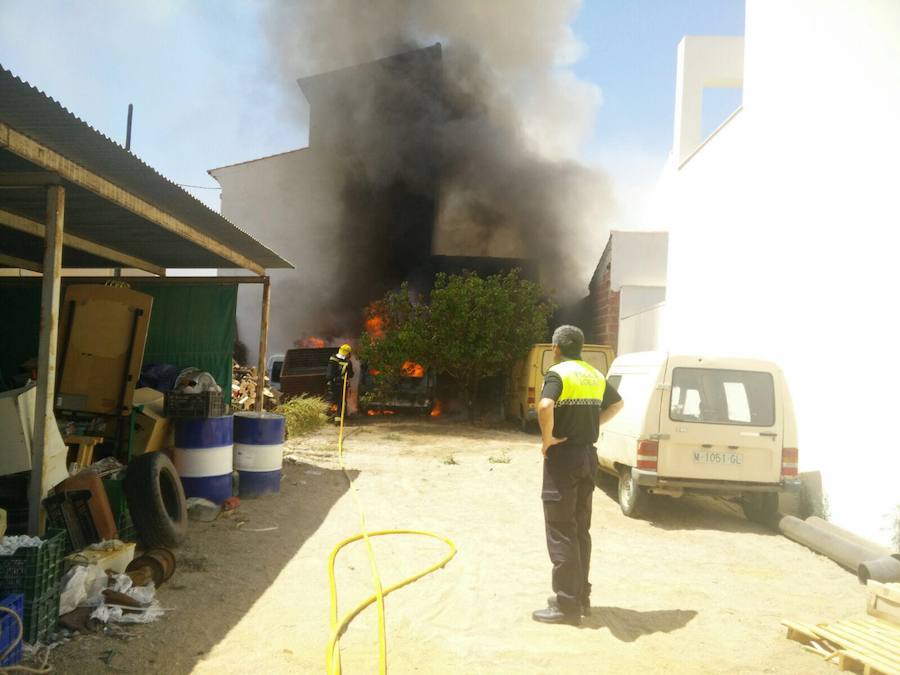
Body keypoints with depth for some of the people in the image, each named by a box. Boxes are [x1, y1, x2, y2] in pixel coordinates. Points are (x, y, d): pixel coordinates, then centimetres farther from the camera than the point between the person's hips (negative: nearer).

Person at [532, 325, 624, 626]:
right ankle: (581, 595, 23)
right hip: (588, 456, 8)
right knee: (581, 530, 16)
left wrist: (547, 438, -18)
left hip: (563, 456, -7)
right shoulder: (596, 375, 11)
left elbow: (545, 406, -32)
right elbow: (617, 404, 27)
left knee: (561, 533, -2)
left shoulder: (558, 373, -13)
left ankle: (567, 605, 2)